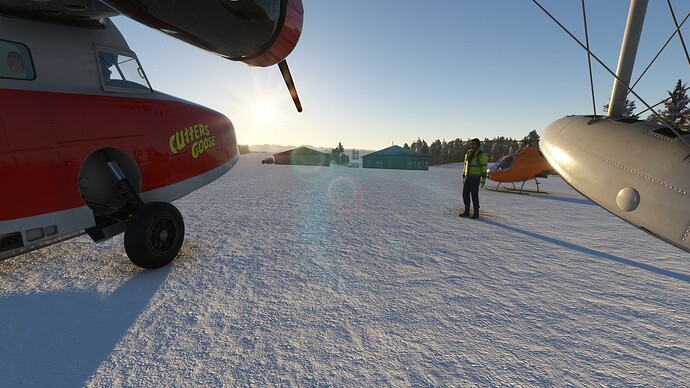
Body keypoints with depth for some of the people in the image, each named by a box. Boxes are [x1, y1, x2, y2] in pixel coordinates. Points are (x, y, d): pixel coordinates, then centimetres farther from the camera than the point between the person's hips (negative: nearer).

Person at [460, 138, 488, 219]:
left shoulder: (481, 155, -10)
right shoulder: (468, 153, 12)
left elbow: (484, 167, -13)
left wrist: (483, 179, -18)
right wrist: (463, 177, 17)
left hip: (475, 178, -7)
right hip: (467, 177, 7)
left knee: (474, 195, -4)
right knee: (465, 194, 6)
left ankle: (476, 213, 8)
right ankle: (466, 212, 16)